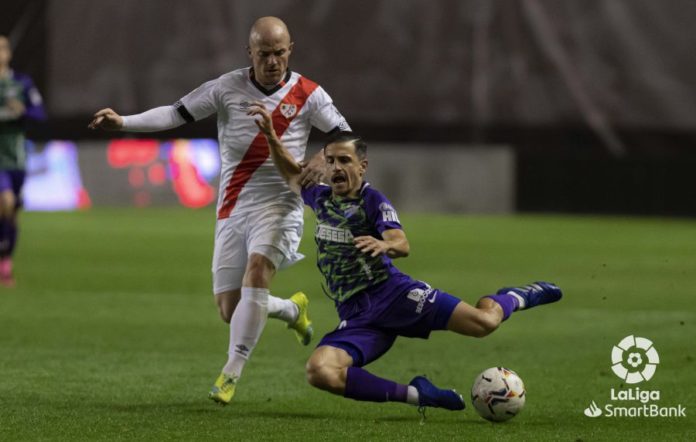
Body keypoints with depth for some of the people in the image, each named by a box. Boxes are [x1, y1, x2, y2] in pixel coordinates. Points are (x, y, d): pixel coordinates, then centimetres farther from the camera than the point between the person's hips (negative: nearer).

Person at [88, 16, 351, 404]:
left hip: (279, 205, -3)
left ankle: (232, 373, -23)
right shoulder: (228, 88, -1)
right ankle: (293, 309, 34)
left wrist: (324, 160, -22)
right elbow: (177, 114, -3)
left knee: (257, 270, -30)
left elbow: (346, 137, 0)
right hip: (233, 210, 3)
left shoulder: (307, 95, -3)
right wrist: (123, 122, -15)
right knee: (231, 310, 0)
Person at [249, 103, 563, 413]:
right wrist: (271, 136, 23)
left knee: (484, 322, -20)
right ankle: (415, 394, -15)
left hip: (391, 293, -5)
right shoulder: (320, 198, 15)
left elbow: (402, 244, -20)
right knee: (319, 372, -27)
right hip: (356, 317, 5)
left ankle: (513, 299, 21)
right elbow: (292, 174, 36)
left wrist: (384, 245, -43)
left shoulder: (373, 201, -3)